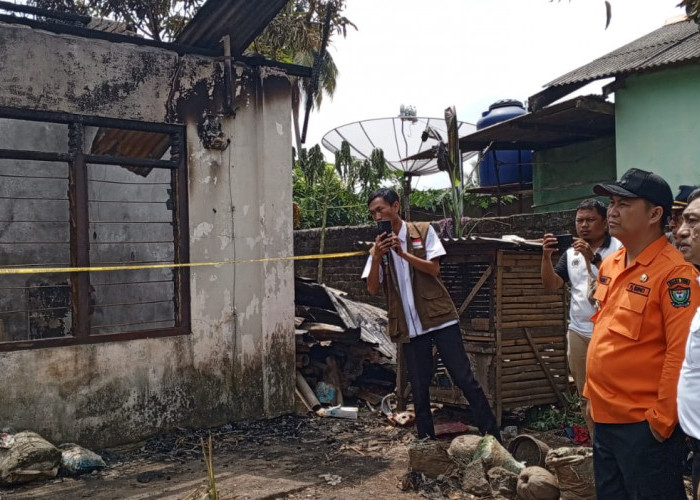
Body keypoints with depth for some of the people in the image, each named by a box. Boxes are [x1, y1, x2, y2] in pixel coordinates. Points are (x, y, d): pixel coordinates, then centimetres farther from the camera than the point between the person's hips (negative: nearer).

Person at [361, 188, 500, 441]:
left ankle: (492, 435, 9)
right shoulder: (378, 246, 9)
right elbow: (372, 289, -1)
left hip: (439, 316, -3)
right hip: (409, 326, 3)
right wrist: (376, 257, -15)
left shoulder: (423, 231, 1)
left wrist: (403, 253, -19)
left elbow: (434, 269, -8)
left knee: (464, 378, -1)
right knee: (419, 389, 7)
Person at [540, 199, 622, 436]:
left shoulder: (619, 249, -7)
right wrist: (546, 256, -11)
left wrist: (593, 258, -25)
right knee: (585, 395, 13)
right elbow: (551, 284, 3)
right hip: (578, 333, 6)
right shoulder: (571, 253, 11)